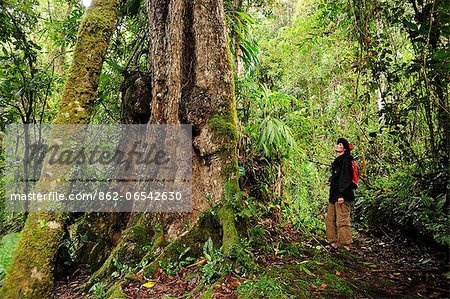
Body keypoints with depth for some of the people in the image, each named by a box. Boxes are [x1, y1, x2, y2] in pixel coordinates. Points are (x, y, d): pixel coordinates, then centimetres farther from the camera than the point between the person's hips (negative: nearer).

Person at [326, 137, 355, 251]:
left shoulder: (346, 160, -10)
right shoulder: (338, 160, 18)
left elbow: (346, 178, -18)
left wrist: (341, 195, -22)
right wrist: (332, 180, 13)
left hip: (341, 195, -10)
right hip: (334, 194, 10)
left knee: (342, 220, -4)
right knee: (330, 219, 10)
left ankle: (345, 244, 5)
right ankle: (334, 241, 18)